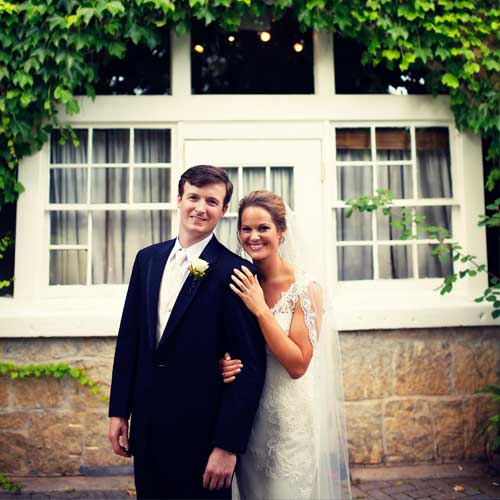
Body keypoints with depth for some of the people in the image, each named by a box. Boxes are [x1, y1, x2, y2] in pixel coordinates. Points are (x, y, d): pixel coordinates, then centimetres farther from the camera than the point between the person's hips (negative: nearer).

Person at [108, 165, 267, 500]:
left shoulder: (233, 271, -14)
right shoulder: (148, 258, 5)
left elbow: (251, 366, -14)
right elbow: (129, 337, 8)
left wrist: (228, 445, -14)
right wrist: (119, 410, 8)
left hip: (202, 433, -5)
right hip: (147, 424, 5)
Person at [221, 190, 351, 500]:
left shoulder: (305, 288, -15)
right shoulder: (239, 282, -2)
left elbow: (298, 365, -19)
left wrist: (261, 309, -24)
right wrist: (223, 363, -15)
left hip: (291, 418, -4)